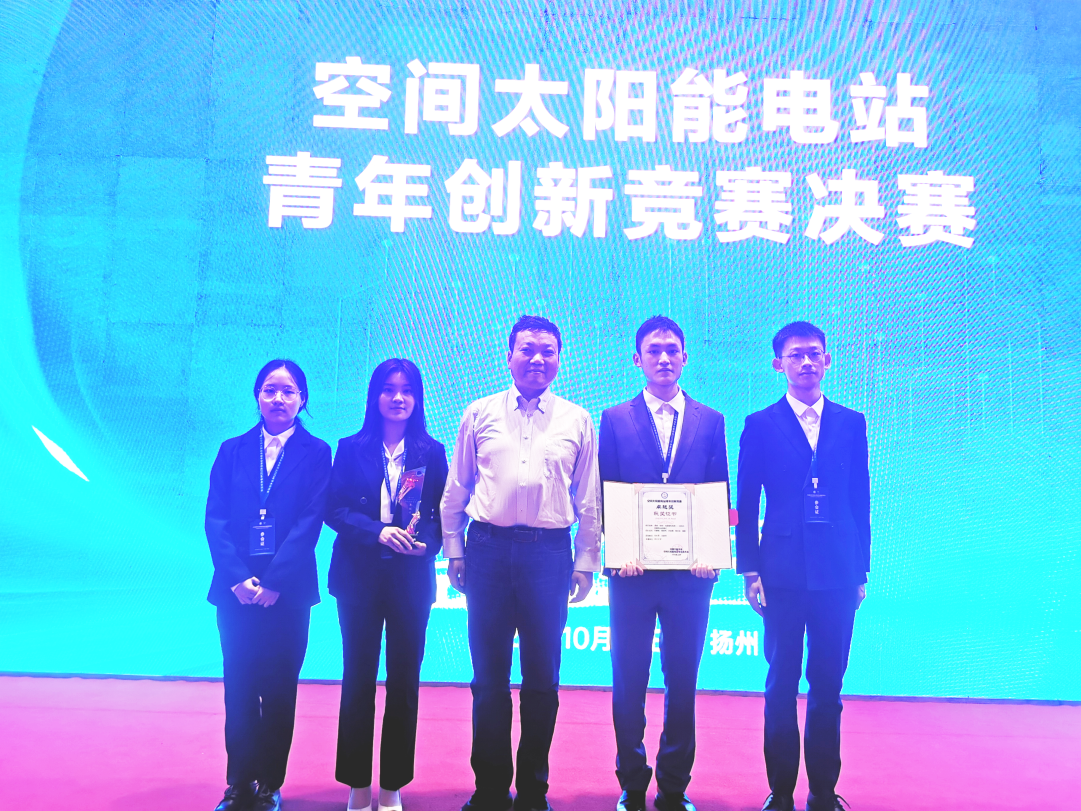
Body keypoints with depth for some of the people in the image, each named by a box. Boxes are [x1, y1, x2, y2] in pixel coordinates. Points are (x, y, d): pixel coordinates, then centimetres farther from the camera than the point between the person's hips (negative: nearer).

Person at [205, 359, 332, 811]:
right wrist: (238, 577, -12)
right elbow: (215, 518, 1)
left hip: (288, 590, -2)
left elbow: (310, 521, -8)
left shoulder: (316, 453, 1)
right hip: (236, 589, 2)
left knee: (279, 689, 5)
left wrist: (274, 582, -15)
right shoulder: (233, 451, 8)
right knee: (239, 688, 7)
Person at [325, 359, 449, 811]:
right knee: (358, 678, 6)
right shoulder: (351, 449, 4)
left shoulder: (431, 452, 4)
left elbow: (442, 514, 1)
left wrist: (424, 541, -19)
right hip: (359, 575, 0)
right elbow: (335, 509, -3)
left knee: (404, 680, 5)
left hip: (411, 578, 0)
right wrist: (377, 531, -18)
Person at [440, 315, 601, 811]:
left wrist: (586, 561, 4)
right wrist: (453, 550, 5)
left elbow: (589, 500, 8)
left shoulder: (578, 421, 7)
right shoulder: (480, 414, 7)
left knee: (542, 679, 7)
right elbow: (455, 491, 9)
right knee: (488, 678, 8)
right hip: (488, 550, 1)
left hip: (549, 553, 0)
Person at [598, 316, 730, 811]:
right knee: (628, 682, 6)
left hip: (690, 570, 1)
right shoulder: (615, 420, 6)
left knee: (683, 682, 8)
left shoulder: (710, 421, 8)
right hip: (633, 568, 0)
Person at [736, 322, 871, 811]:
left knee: (828, 686, 8)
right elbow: (746, 504, 3)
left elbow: (861, 501, 10)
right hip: (783, 574, -2)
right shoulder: (760, 425, 4)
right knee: (782, 685, 5)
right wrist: (749, 570, -3)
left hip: (837, 574, 2)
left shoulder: (851, 423, 10)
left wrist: (862, 570, 7)